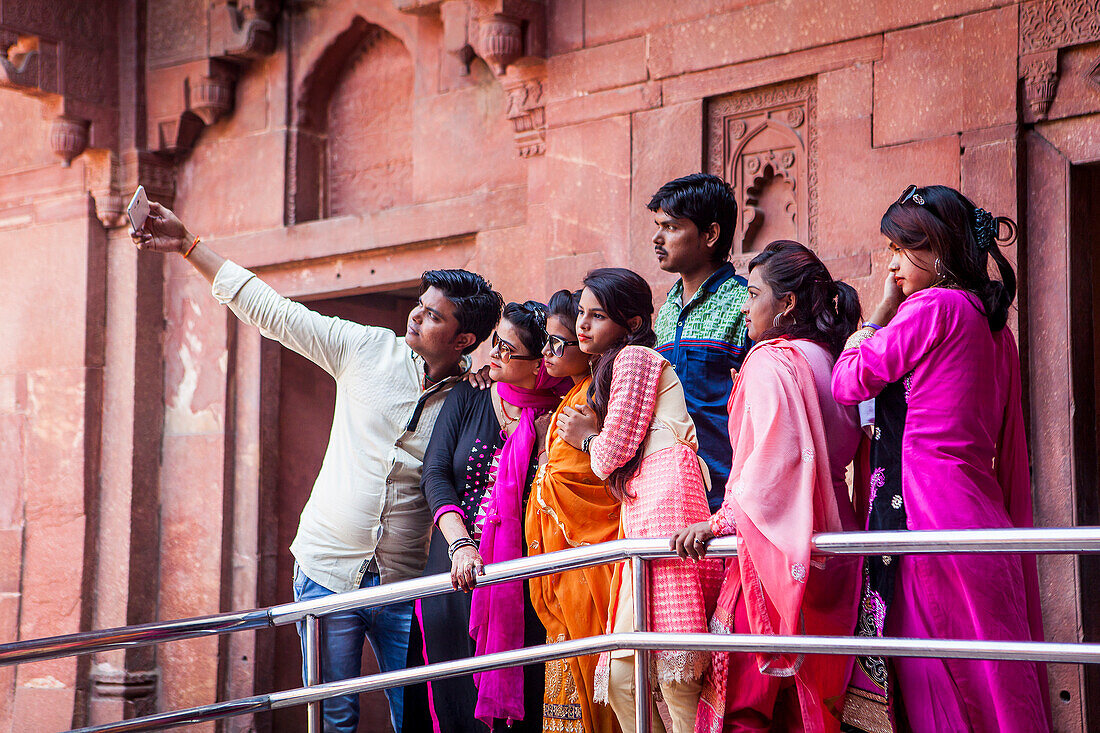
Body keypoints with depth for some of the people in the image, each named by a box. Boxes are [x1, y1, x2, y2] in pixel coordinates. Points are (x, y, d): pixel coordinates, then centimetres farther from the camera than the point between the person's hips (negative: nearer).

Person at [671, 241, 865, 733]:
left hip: (774, 545, -8)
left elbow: (774, 460, -22)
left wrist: (722, 522, -19)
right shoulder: (828, 361, 13)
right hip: (830, 552, 8)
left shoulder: (770, 363, -11)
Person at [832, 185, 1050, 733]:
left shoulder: (932, 307, -10)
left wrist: (884, 307, 7)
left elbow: (848, 383, -1)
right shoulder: (991, 322, 16)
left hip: (924, 509, -9)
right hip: (983, 511, 9)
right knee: (994, 684, 8)